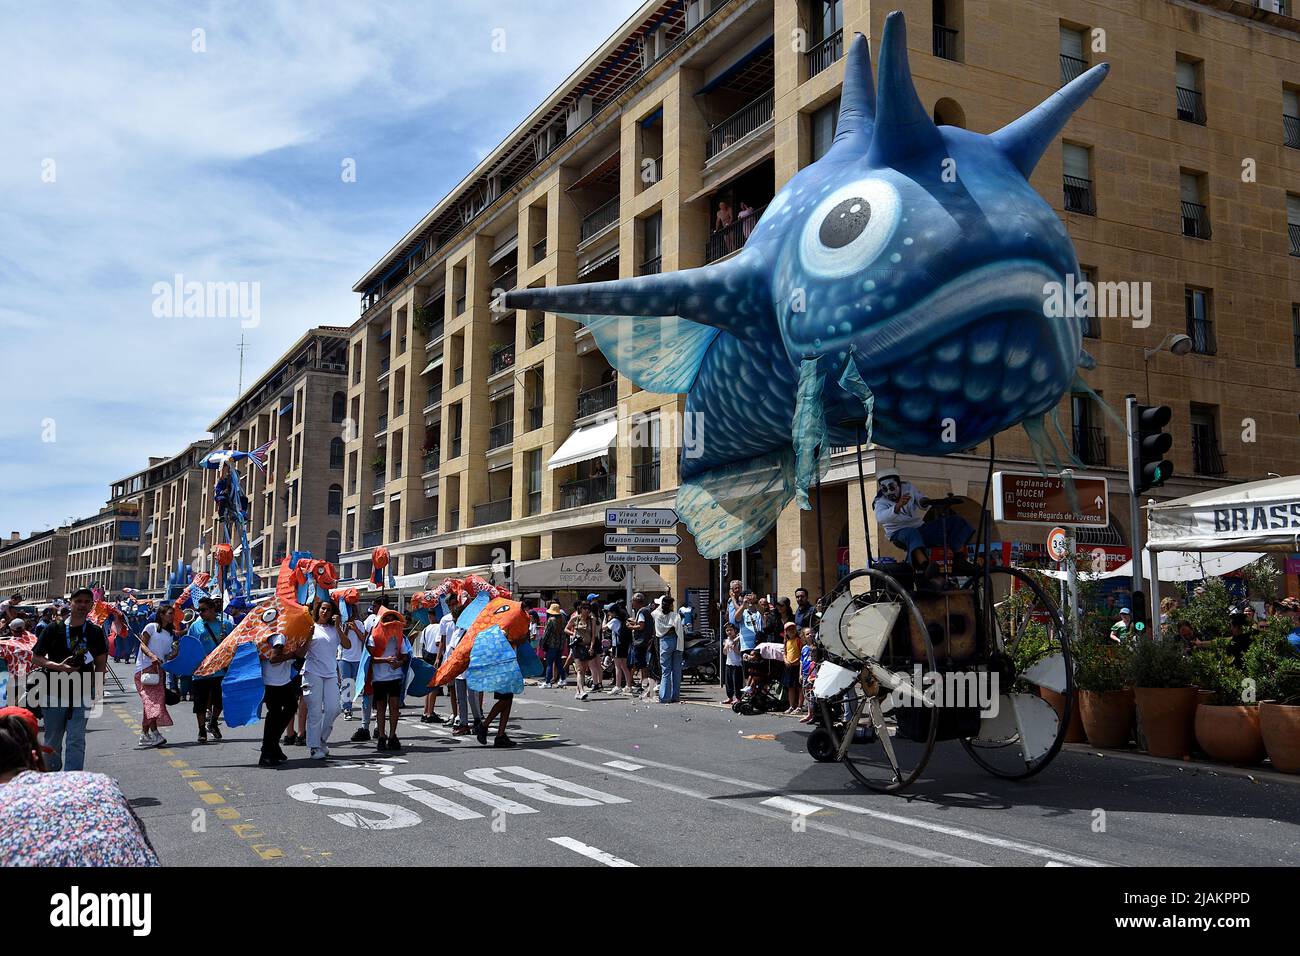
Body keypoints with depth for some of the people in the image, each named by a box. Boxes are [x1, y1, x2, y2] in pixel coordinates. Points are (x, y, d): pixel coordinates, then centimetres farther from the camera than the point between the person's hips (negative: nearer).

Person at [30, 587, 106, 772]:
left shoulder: (95, 632, 4)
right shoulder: (54, 630, 0)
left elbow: (101, 663, 10)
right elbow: (35, 658, 2)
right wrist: (58, 666, -14)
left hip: (82, 695, 0)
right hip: (54, 693, 0)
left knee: (76, 741, -6)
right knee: (52, 741, 12)